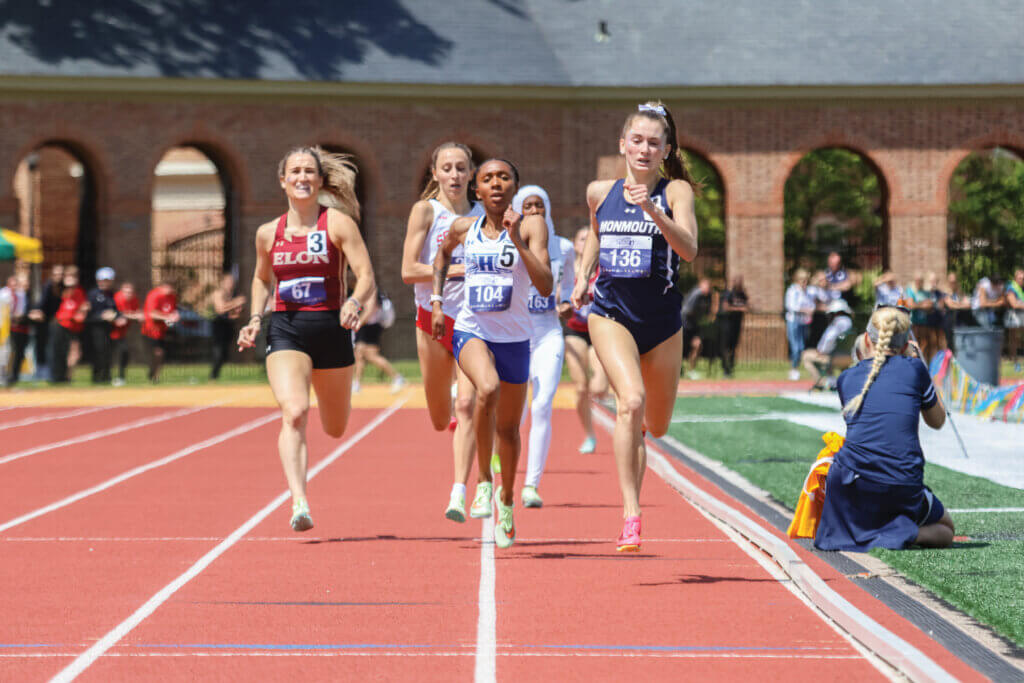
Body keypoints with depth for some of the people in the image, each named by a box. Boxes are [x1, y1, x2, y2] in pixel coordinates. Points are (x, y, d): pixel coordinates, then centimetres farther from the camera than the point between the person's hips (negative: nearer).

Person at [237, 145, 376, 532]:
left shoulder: (338, 224, -2)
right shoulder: (268, 234, 8)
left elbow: (367, 278, -9)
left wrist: (356, 302, -30)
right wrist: (255, 319, 10)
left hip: (330, 329, 0)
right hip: (285, 330, 0)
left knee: (335, 429, 15)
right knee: (293, 413, -24)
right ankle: (299, 503, -31)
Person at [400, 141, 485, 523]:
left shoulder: (483, 215, 5)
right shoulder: (426, 210, -3)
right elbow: (408, 271, -11)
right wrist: (461, 269, -18)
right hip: (434, 318, 0)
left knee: (467, 405, -18)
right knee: (441, 420, 9)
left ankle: (459, 495, -19)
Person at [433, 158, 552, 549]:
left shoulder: (531, 226, -8)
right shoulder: (464, 228, 1)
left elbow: (545, 286, -20)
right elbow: (443, 254, 26)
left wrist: (516, 240, -26)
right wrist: (437, 301, 17)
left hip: (514, 338, 0)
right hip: (471, 330, 0)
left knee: (508, 427, 12)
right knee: (488, 389, -32)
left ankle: (506, 499, 40)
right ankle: (483, 480, -15)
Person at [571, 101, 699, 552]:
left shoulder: (676, 191, -6)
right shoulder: (599, 192, 3)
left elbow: (689, 249, -23)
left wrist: (652, 209, -34)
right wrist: (583, 276, 11)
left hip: (661, 317, 0)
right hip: (611, 312, 0)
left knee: (657, 425, 14)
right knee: (631, 401, -26)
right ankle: (630, 513, -25)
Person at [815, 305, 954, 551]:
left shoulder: (846, 378, 9)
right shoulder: (913, 369, 1)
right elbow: (937, 420, 18)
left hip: (851, 485, 3)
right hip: (904, 489, -3)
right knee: (945, 529, 24)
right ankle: (902, 533, -9)